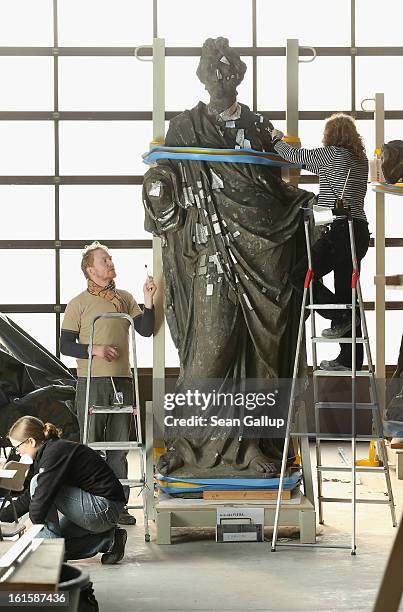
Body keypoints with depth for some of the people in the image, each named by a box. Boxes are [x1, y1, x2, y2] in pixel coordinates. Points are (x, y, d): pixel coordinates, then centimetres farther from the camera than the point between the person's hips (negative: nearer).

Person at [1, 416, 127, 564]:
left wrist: (34, 523, -6)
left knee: (38, 483, -14)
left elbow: (42, 495, -22)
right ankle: (108, 539, 10)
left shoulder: (55, 452, -17)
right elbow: (28, 497, 19)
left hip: (103, 508, -10)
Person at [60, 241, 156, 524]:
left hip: (122, 380, 4)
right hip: (91, 382, -4)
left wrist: (149, 301, -7)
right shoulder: (79, 304, 0)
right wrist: (94, 349, -16)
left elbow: (146, 330, 6)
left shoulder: (125, 299, 12)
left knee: (120, 446, 7)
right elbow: (66, 345, -2)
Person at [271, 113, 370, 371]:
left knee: (300, 276, -3)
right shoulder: (361, 160, 15)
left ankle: (341, 318, -11)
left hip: (341, 230, -8)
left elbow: (295, 155, 5)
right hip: (360, 231, 8)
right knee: (346, 291, 10)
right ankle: (350, 359, 10)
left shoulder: (333, 154, -7)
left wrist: (277, 139, 25)